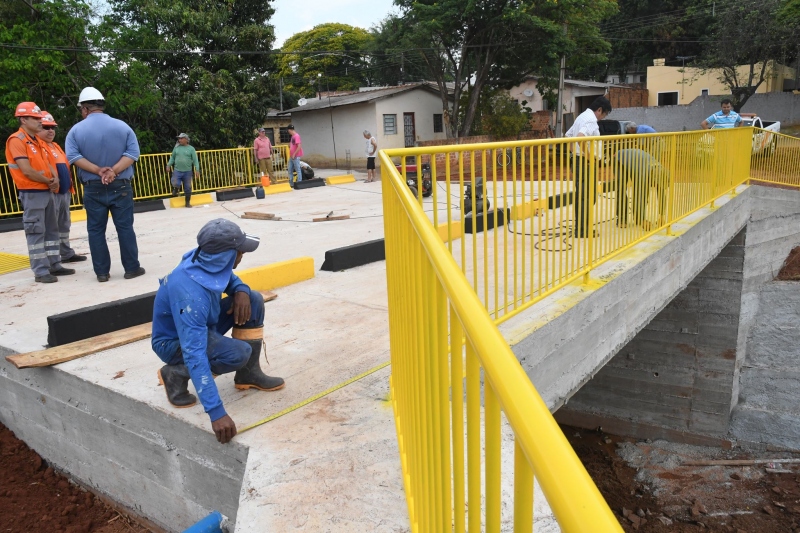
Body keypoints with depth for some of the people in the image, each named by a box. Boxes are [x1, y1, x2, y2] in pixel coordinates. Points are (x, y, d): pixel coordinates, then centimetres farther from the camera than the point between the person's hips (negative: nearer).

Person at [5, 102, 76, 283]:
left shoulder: (36, 140, 16)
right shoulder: (17, 140, -12)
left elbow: (48, 163, 16)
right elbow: (27, 170, -20)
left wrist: (55, 179, -4)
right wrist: (48, 181, -8)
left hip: (47, 191, 9)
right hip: (32, 193, -9)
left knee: (51, 229, 12)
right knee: (36, 232, -6)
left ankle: (54, 265, 19)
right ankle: (40, 271, -3)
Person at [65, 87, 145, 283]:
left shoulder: (77, 130, 0)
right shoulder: (122, 126, 1)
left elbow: (73, 156, -12)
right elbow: (132, 152, -8)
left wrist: (98, 170, -16)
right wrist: (114, 171, -15)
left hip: (93, 189, 0)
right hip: (120, 186, 0)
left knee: (96, 230, 7)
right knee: (125, 228, 4)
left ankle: (102, 272, 9)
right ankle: (132, 268, 6)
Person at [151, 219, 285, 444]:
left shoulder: (208, 261, -16)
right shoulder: (191, 294, -39)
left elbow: (228, 276, 9)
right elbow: (195, 354, -44)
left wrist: (241, 290, -16)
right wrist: (217, 412, -47)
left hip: (200, 326, 8)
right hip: (175, 342, -8)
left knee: (254, 300, -7)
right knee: (240, 353, -30)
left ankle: (248, 374, 4)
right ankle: (176, 373, -6)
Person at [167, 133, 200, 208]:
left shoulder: (191, 149, 1)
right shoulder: (176, 148, 8)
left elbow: (195, 160, -2)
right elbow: (172, 157, 15)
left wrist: (197, 170, -9)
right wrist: (169, 165, 2)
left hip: (187, 172, -1)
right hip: (177, 171, 1)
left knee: (188, 187, 2)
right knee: (175, 184, -15)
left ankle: (188, 202, 14)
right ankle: (176, 189, 22)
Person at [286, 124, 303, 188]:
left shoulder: (296, 136, -13)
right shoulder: (292, 136, 15)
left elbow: (299, 146, -20)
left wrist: (294, 154, -18)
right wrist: (290, 145, 8)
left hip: (296, 156, -10)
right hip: (291, 156, 10)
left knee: (298, 170, -5)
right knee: (290, 170, 11)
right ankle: (291, 184, 17)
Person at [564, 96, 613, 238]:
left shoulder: (582, 116, 17)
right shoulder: (591, 119, -14)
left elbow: (567, 135, 25)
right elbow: (580, 137, -33)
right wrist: (588, 157, -25)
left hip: (578, 160, 10)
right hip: (586, 162, -10)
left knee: (580, 195, 14)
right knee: (587, 196, -5)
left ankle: (579, 227, 21)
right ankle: (582, 229, -2)